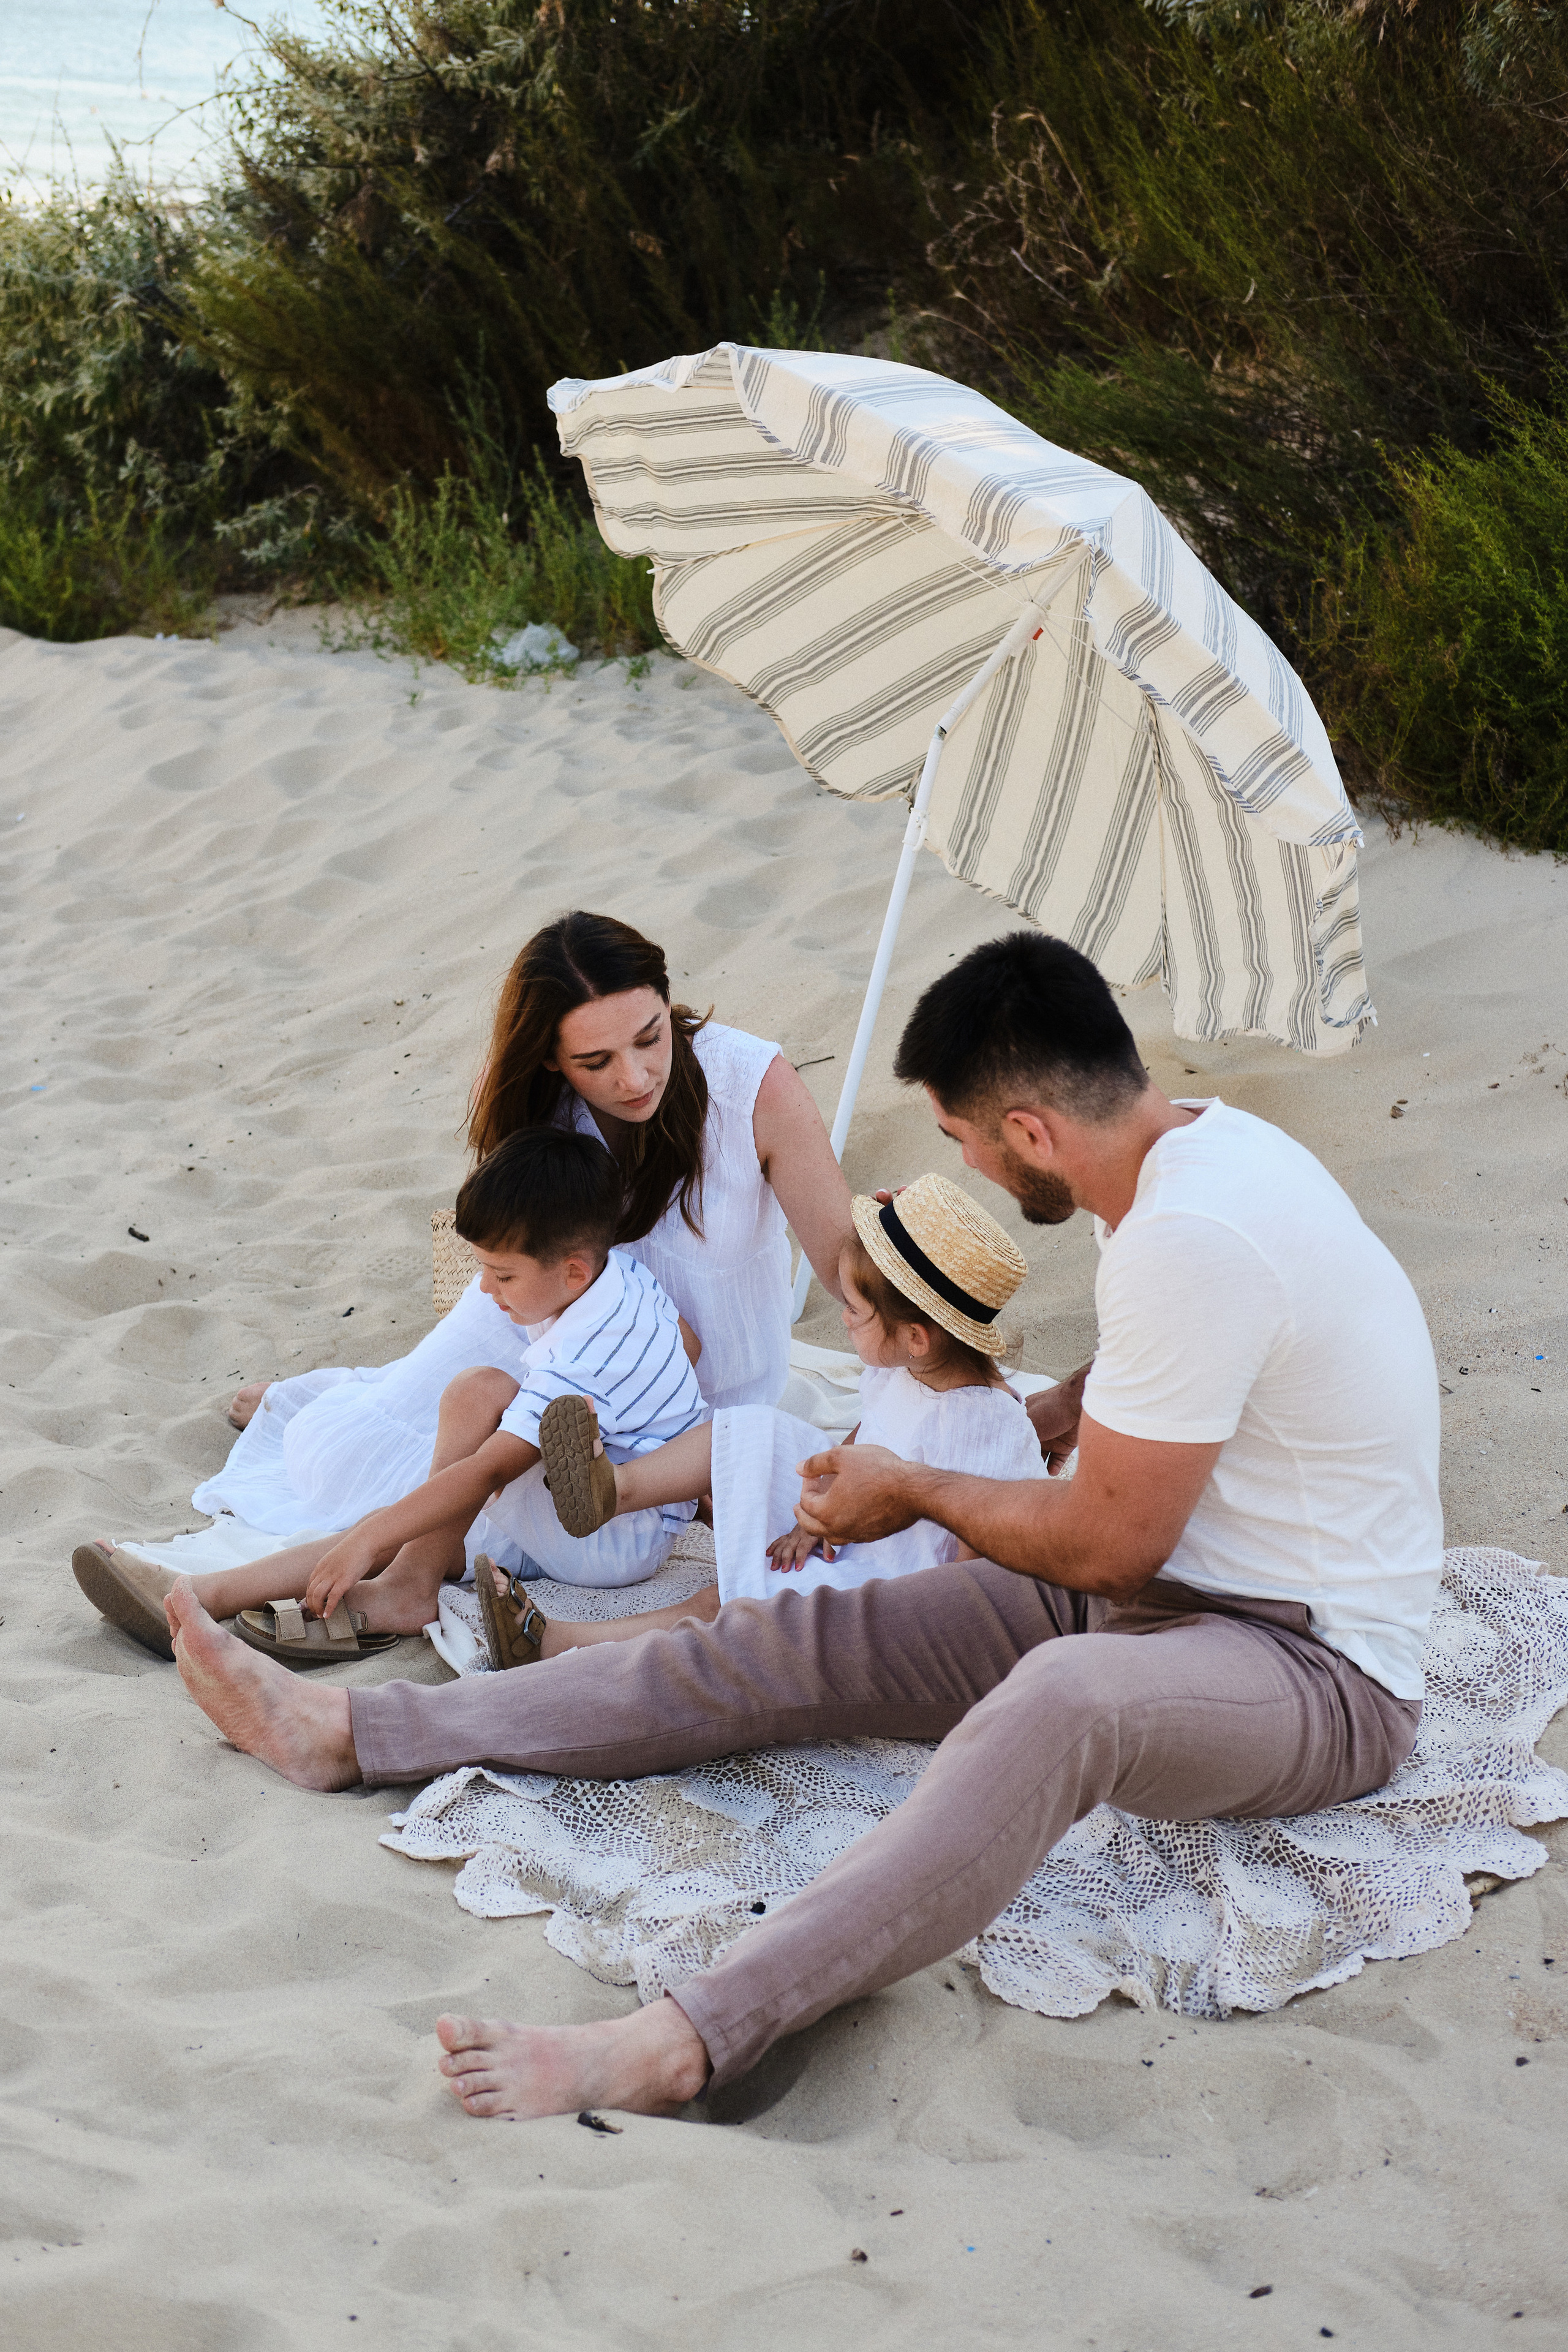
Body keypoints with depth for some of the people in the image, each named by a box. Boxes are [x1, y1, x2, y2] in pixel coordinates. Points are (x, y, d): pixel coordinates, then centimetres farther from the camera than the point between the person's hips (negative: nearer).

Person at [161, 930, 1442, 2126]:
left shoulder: (1189, 1240, -26)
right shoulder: (1201, 1139, 6)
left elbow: (1108, 1543, -19)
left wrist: (914, 1490, -5)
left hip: (1317, 1674, -9)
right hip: (1163, 1592, 9)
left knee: (1058, 1699, -43)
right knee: (793, 1644, -1)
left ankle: (674, 2047, -55)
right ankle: (349, 1733, -1)